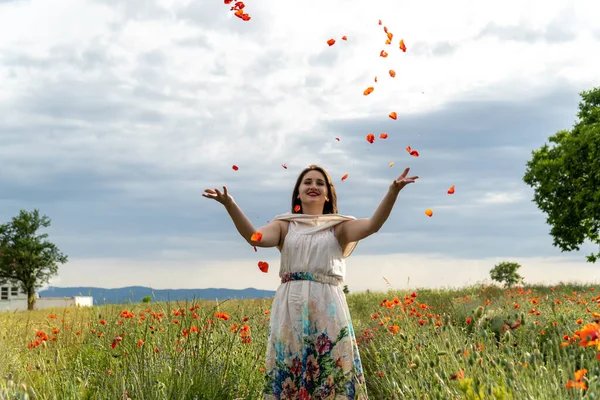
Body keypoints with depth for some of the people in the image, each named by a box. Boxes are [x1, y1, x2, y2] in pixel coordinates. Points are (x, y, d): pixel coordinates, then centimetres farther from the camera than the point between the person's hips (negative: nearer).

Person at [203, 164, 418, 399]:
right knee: (288, 375, 0)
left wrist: (393, 191, -24)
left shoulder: (338, 227, 11)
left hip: (329, 308, 0)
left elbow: (372, 225, -8)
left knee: (334, 378, -3)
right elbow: (254, 237, -8)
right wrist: (229, 204, -24)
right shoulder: (285, 225, 12)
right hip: (290, 308, 1)